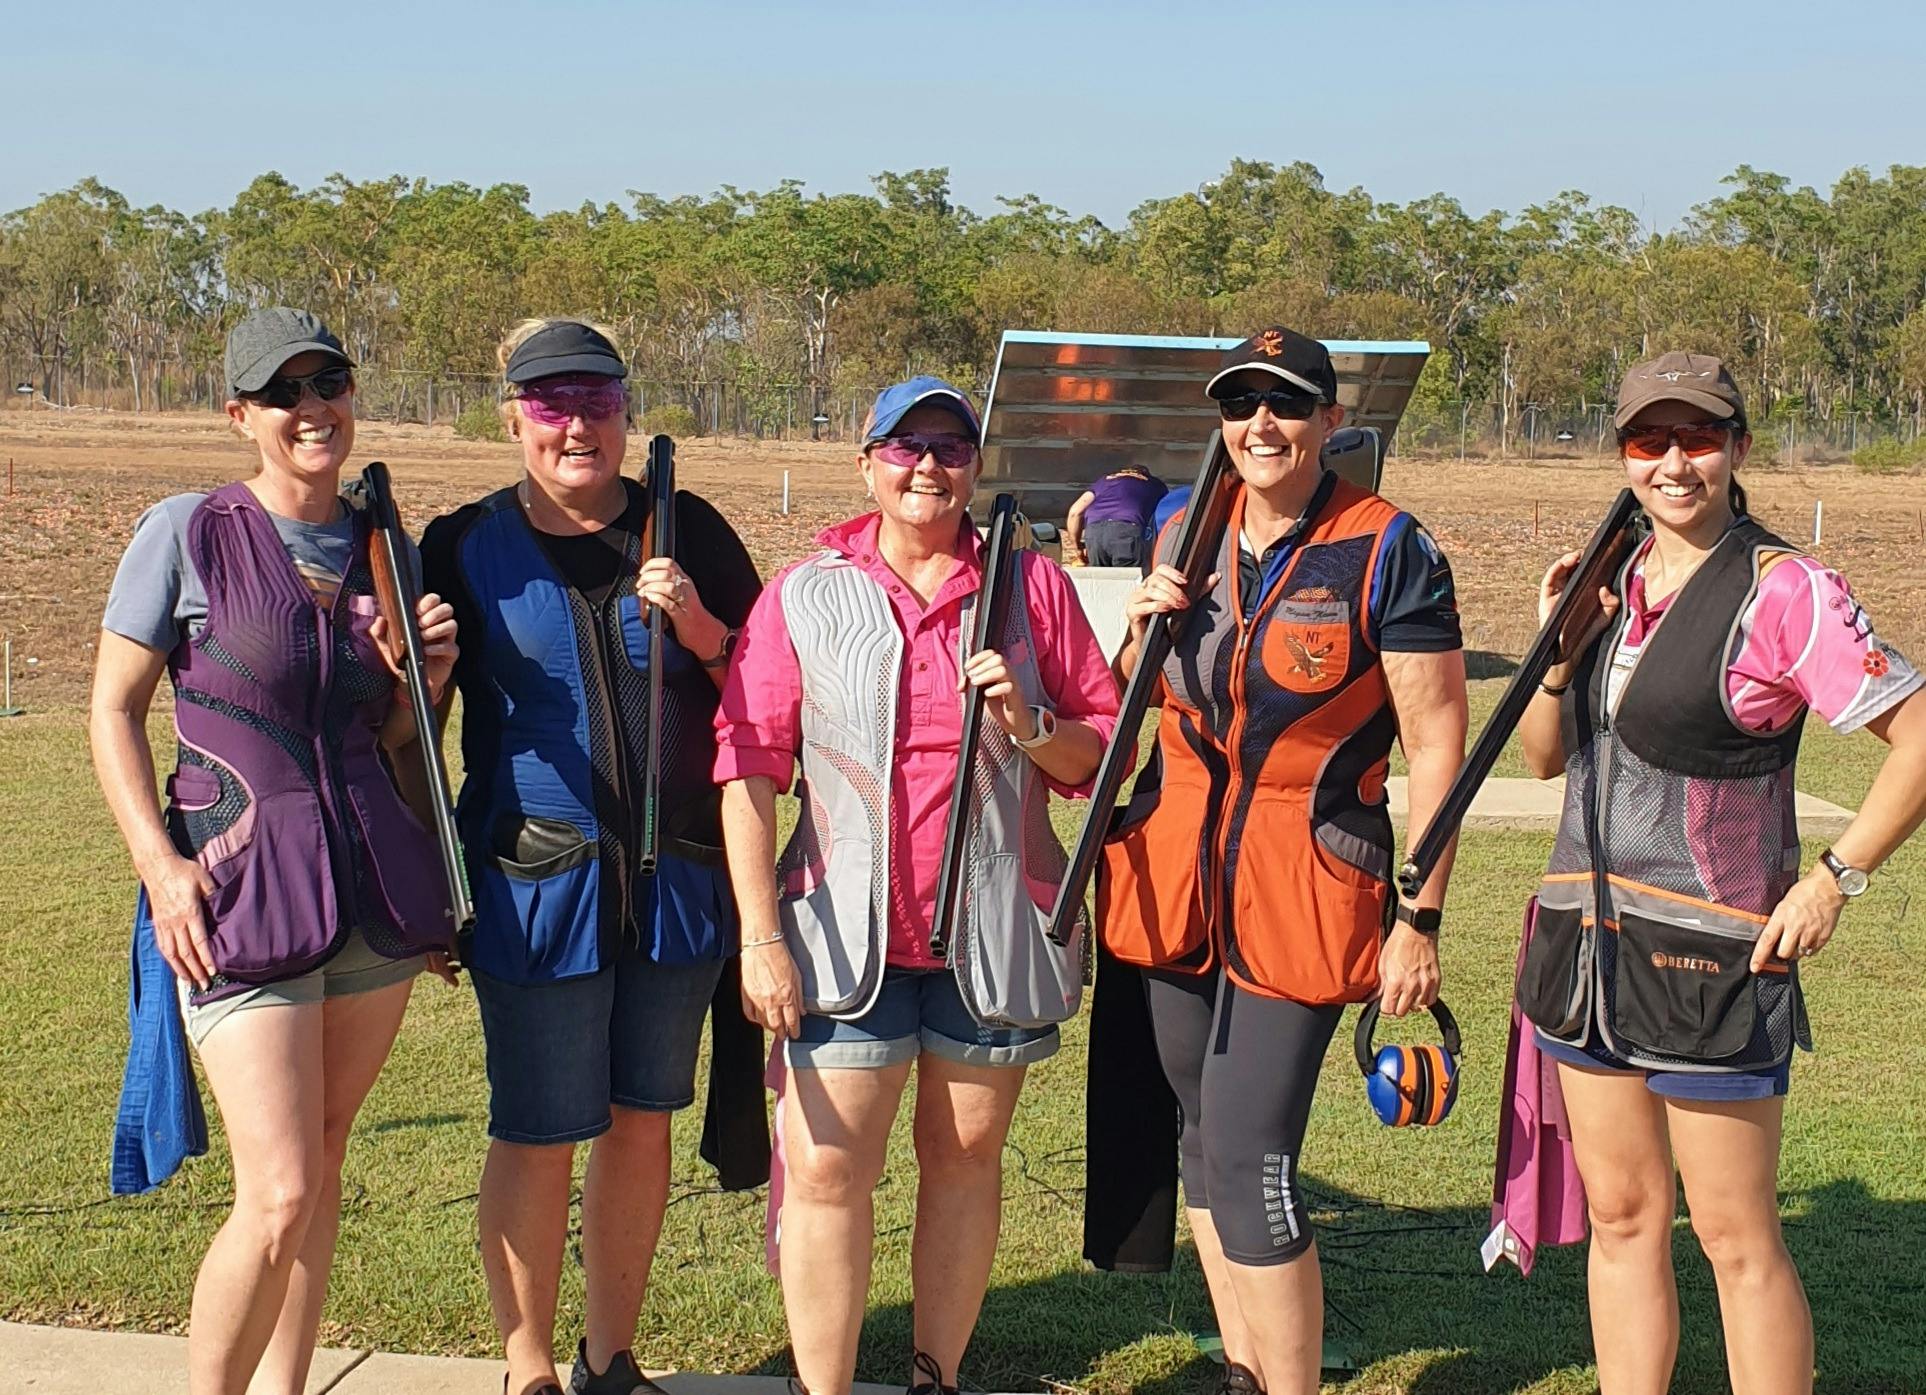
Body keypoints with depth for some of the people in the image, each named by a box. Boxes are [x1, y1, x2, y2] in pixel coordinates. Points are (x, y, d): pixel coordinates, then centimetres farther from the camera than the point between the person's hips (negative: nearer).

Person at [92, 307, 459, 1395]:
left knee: (321, 1164, 13)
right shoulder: (188, 533, -4)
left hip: (376, 878, 5)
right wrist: (159, 866, -11)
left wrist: (430, 673, -4)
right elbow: (115, 709, -1)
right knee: (280, 1197, -10)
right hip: (241, 886, -5)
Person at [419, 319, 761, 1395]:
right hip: (536, 883, -2)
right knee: (539, 1137, 1)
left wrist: (698, 627, -12)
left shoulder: (689, 533, 3)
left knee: (643, 1123, 12)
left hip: (677, 879, 2)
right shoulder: (466, 548, 0)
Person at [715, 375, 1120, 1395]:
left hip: (995, 925, 1)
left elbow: (1102, 751, 7)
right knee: (827, 1167, -4)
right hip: (848, 926, -1)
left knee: (966, 1157, 9)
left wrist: (1029, 724, -14)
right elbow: (748, 764, -1)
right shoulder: (803, 595, 4)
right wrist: (762, 935, -8)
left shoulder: (1033, 585, 6)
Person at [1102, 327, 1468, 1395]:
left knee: (1249, 1162, -10)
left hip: (1306, 887, -6)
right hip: (1177, 872, 6)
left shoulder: (1387, 552, -9)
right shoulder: (1185, 538, 8)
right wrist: (1141, 624, -2)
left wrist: (1420, 918, -12)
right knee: (1204, 1139, 14)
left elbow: (1436, 745, -9)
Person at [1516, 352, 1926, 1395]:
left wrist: (1834, 878, -15)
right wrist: (1556, 647, -3)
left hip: (1707, 951, -7)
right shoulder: (1612, 580, 10)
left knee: (1737, 1240, 0)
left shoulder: (1782, 590, -11)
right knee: (1622, 1216, 14)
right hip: (1585, 936, 7)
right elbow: (1546, 757, 13)